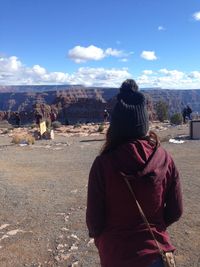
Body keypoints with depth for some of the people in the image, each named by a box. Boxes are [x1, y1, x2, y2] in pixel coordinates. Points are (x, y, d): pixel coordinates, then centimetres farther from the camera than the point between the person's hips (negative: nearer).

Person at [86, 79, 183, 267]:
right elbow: (175, 211, -4)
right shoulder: (164, 159, -14)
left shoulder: (104, 163, -22)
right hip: (156, 251, 2)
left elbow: (94, 218, -14)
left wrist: (99, 238, 8)